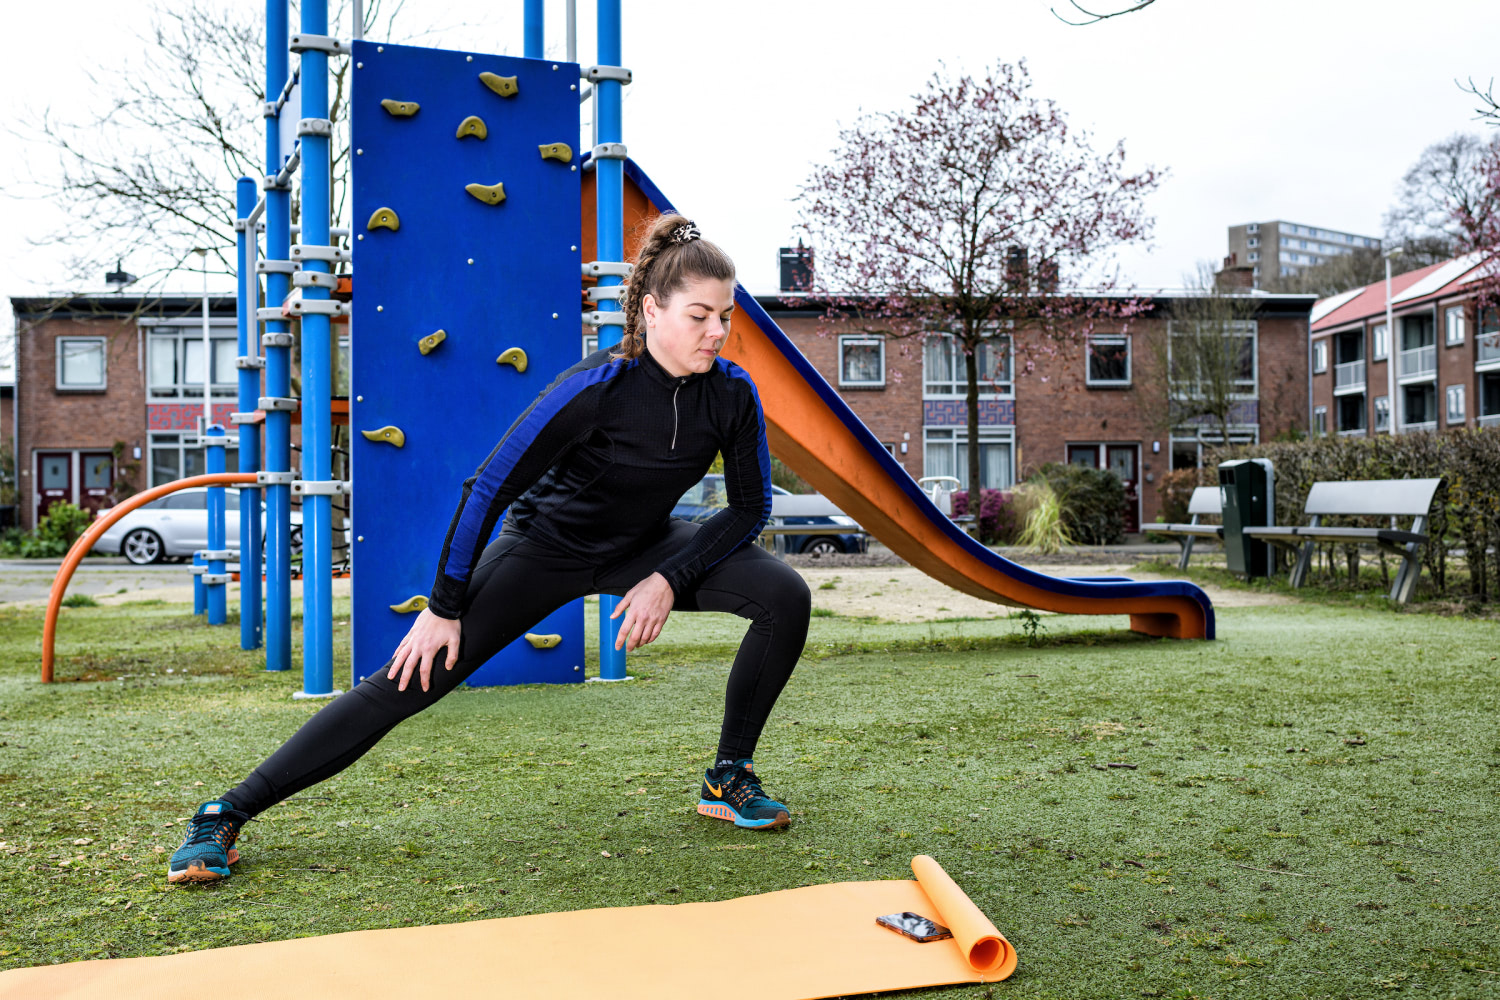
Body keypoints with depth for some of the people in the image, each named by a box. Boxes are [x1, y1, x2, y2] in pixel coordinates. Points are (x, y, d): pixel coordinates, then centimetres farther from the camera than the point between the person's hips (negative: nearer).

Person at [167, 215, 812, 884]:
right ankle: (226, 815, -3)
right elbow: (488, 489, -24)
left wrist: (670, 579, -18)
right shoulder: (597, 387, -30)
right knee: (414, 677, -13)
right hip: (545, 544, -4)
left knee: (785, 596, -16)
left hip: (643, 547, 4)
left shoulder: (732, 393, -18)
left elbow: (750, 507, -6)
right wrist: (444, 607, -20)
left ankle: (730, 778, 1)